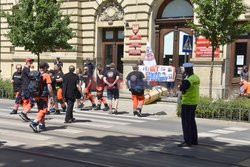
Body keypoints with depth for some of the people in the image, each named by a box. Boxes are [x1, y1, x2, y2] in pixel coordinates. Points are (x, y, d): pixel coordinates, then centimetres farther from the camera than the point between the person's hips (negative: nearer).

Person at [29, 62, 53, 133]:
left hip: (36, 96, 7)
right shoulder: (46, 75, -9)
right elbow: (49, 86, -14)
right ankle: (34, 123, -19)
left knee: (40, 110, 18)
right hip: (43, 96, -7)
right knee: (43, 110, -3)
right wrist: (51, 96, -5)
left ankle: (42, 125, 22)